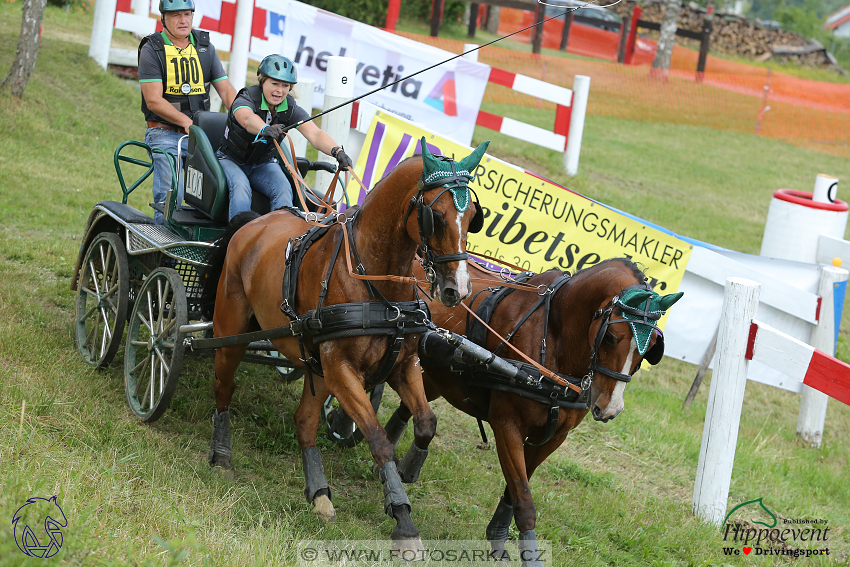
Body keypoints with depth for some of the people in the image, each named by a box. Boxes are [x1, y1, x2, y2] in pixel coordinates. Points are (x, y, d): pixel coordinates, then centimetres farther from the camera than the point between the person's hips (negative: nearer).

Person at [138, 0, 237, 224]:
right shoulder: (152, 49, -3)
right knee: (170, 195, -18)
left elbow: (226, 90, 9)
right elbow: (154, 100, -11)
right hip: (164, 133, -4)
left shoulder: (205, 47, 11)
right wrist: (186, 121, -22)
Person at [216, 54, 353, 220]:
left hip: (264, 164, 3)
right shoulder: (246, 99, -23)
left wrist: (337, 151, -49)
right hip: (231, 161, -3)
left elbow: (315, 134, -27)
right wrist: (265, 129, -72)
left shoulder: (291, 109, -12)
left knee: (283, 189, -24)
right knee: (241, 188, -32)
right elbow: (247, 119, -48)